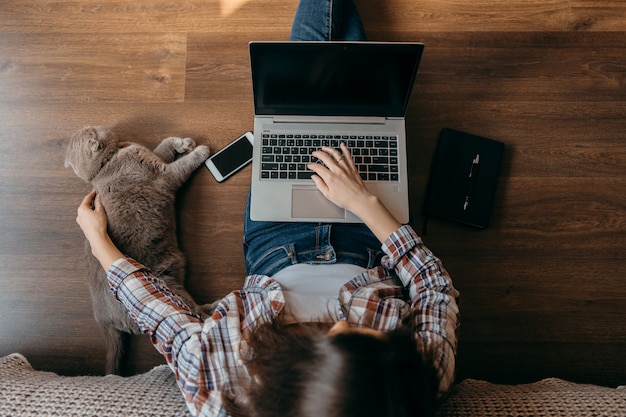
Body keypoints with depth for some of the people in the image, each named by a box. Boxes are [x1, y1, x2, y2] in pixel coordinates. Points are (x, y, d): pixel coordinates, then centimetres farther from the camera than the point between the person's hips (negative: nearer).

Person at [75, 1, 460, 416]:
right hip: (366, 250, 1)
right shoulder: (425, 375, -37)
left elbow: (155, 308, -21)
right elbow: (437, 287, -17)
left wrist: (98, 238, -4)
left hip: (274, 252, 0)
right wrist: (364, 202, -22)